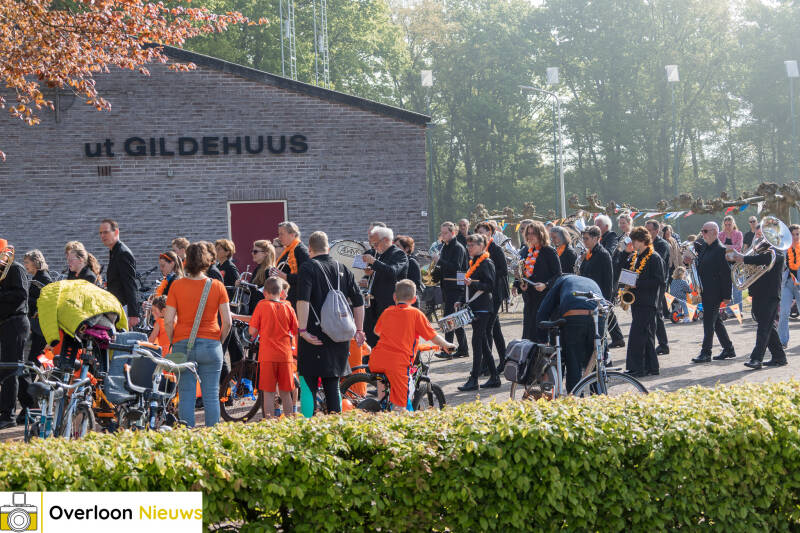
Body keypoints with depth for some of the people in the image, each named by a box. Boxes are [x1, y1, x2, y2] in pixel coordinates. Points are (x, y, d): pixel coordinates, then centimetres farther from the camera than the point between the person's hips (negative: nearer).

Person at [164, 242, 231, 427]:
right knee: (211, 396, 5)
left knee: (186, 396, 4)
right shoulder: (217, 286, -2)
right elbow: (227, 322, -3)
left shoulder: (177, 285, -2)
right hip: (211, 345, 0)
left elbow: (168, 321, -5)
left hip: (183, 345, 0)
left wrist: (173, 342, 9)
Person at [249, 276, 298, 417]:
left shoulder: (262, 305, -3)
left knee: (268, 392, 1)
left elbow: (252, 331, -4)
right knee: (286, 392, 10)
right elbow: (297, 333, 7)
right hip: (285, 355, 3)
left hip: (267, 355, -3)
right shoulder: (288, 307, 4)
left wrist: (254, 337, 17)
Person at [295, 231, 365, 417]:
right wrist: (359, 330, 19)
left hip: (315, 338, -5)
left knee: (308, 387, -4)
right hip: (338, 339, 5)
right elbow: (359, 301, 12)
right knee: (333, 387, 13)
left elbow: (303, 300, -19)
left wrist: (303, 330, -19)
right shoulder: (342, 269, 12)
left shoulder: (308, 268, -4)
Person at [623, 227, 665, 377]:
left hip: (647, 303, -8)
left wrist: (637, 283, -20)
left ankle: (636, 368, -10)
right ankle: (651, 366, 18)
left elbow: (659, 281, -15)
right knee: (647, 336, 12)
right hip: (636, 301, 8)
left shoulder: (654, 258, -10)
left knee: (636, 335, -12)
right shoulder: (634, 256, 16)